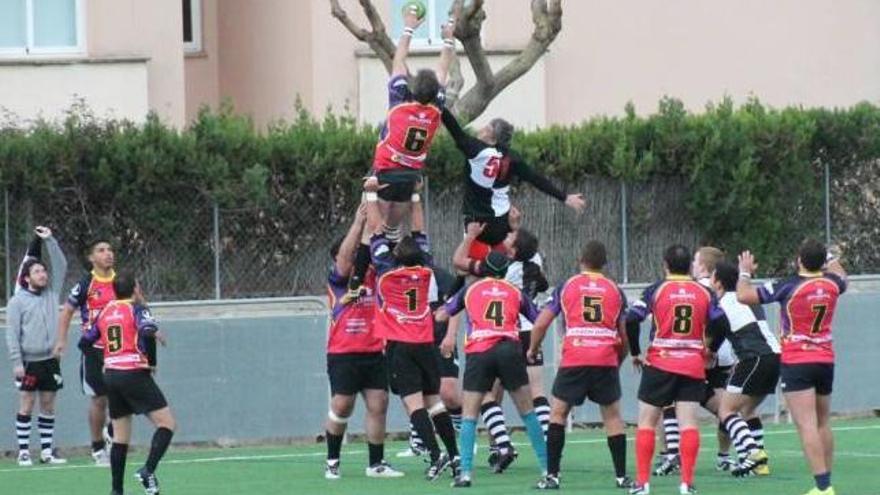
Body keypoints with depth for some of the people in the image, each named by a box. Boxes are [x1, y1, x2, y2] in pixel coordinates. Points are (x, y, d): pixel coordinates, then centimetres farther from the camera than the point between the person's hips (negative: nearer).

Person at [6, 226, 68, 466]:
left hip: (50, 360, 4)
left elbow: (61, 266, 5)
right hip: (28, 362, -4)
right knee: (26, 405, -3)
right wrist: (16, 362, -12)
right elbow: (12, 333, -6)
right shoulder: (18, 301, -4)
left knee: (48, 405, 7)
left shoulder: (52, 293, 9)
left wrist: (50, 241, -3)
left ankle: (47, 450, 12)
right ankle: (23, 451, 0)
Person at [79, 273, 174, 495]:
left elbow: (84, 342, 18)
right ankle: (148, 470, -21)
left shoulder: (104, 312, 13)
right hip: (135, 374, -6)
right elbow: (147, 330, -24)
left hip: (111, 376, 6)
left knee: (120, 436, 12)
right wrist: (156, 334, -4)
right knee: (167, 424, -3)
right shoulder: (136, 309, -3)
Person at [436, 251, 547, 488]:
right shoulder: (515, 292, 16)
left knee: (469, 414, 5)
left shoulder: (470, 290, 16)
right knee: (527, 411, 11)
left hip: (478, 352, -1)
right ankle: (546, 467, 12)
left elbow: (442, 315, 26)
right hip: (509, 349, 1)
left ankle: (466, 472, -8)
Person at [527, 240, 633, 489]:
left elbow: (541, 323, 6)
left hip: (574, 359, -1)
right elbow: (623, 335, 13)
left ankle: (552, 475, 3)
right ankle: (621, 476, 9)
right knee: (612, 415, 11)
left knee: (558, 412, 8)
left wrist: (533, 349, 23)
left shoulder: (567, 286, 9)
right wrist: (619, 361, 29)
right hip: (606, 361, 1)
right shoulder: (615, 290, 12)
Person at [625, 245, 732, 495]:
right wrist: (711, 351, 15)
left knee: (646, 422, 7)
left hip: (660, 364, -1)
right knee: (688, 423, -1)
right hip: (694, 365, 1)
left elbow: (632, 320, -11)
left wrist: (635, 352, 1)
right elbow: (720, 324, -2)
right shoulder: (704, 293, 3)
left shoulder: (656, 290, -2)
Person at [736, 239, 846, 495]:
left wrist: (745, 272, 6)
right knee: (822, 424, 16)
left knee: (807, 426, -12)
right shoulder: (831, 284, 1)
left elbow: (743, 295, -11)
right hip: (826, 361, 6)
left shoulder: (788, 287, -15)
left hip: (797, 363, -6)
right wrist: (829, 256, 42)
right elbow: (841, 276, 29)